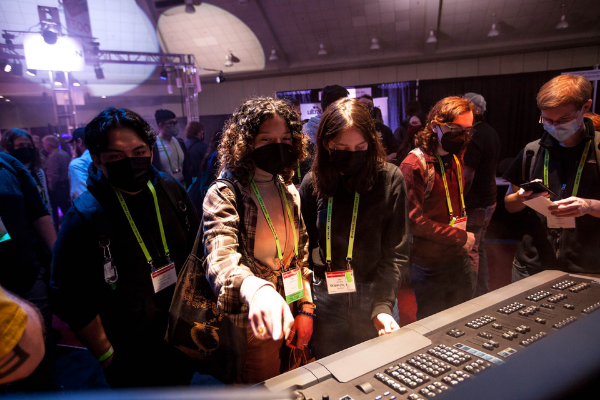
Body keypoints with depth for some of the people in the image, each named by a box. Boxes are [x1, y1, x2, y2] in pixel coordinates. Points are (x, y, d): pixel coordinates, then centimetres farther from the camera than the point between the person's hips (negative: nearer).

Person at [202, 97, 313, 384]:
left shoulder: (289, 190, 4)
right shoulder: (224, 195, -16)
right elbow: (220, 258, -33)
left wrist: (306, 309, 4)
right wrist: (255, 288, -53)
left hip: (290, 317, 6)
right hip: (254, 326, -6)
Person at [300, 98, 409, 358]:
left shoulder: (390, 179, -9)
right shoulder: (312, 184, -4)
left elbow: (395, 251, -8)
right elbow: (305, 246, 1)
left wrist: (383, 306, -17)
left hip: (373, 297, -1)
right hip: (326, 300, 1)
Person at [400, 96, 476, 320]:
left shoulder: (456, 159, 9)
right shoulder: (414, 165, -17)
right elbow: (414, 220, -20)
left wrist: (469, 243, 10)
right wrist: (460, 237, -15)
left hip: (459, 260, 7)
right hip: (430, 266, -7)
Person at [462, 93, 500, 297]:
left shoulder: (473, 137, -20)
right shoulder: (492, 133, 12)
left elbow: (467, 176, -23)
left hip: (474, 205, -10)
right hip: (489, 200, 10)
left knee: (470, 253, 0)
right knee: (479, 249, 19)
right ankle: (483, 292, 31)